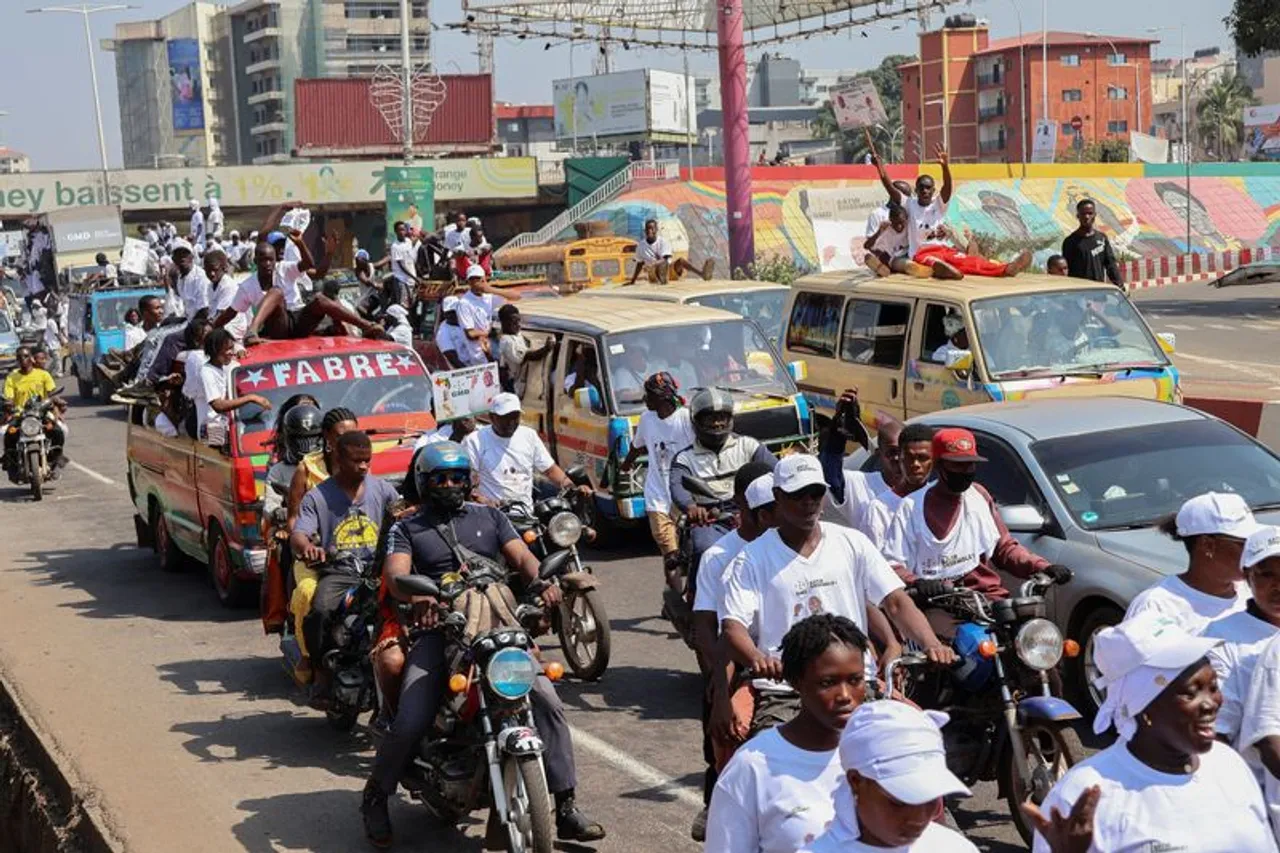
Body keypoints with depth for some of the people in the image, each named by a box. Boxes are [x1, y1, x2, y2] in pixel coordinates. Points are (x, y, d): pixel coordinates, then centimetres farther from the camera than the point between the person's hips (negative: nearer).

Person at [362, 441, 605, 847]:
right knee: (410, 723, -19)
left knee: (547, 702, -17)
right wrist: (417, 597, -30)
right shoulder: (407, 528, 13)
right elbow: (394, 572, -6)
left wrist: (543, 582, -18)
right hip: (439, 631, -2)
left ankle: (566, 809, -10)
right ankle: (375, 799, 9)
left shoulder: (489, 517, 20)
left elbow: (521, 556, 7)